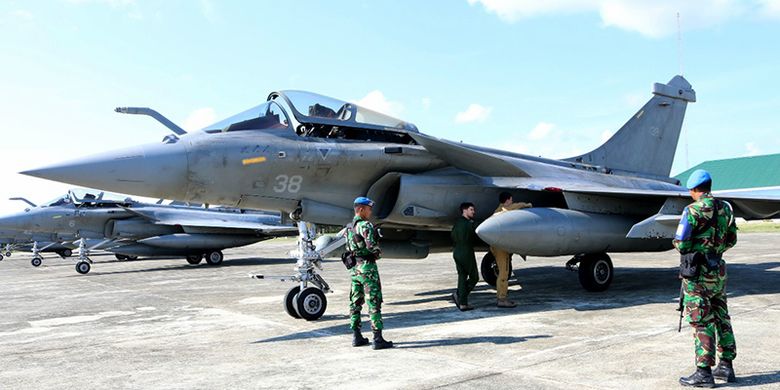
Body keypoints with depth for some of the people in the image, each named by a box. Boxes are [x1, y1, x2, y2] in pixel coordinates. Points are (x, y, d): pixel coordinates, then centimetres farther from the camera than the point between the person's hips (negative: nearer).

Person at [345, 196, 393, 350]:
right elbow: (372, 245, -26)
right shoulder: (365, 225, -15)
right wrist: (378, 253, -5)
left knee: (355, 303, 13)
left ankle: (356, 337, 19)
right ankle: (378, 339, -3)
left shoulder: (349, 227, 12)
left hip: (354, 268, 9)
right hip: (367, 267, -9)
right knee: (374, 303, -4)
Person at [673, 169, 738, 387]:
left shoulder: (694, 210, -16)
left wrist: (681, 246, 4)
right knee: (721, 318, 16)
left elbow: (681, 243, -18)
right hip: (718, 270, 7)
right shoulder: (725, 208, 6)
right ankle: (726, 366, 24)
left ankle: (704, 373, 1)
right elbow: (731, 239, 16)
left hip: (697, 273, -7)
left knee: (700, 322, -3)